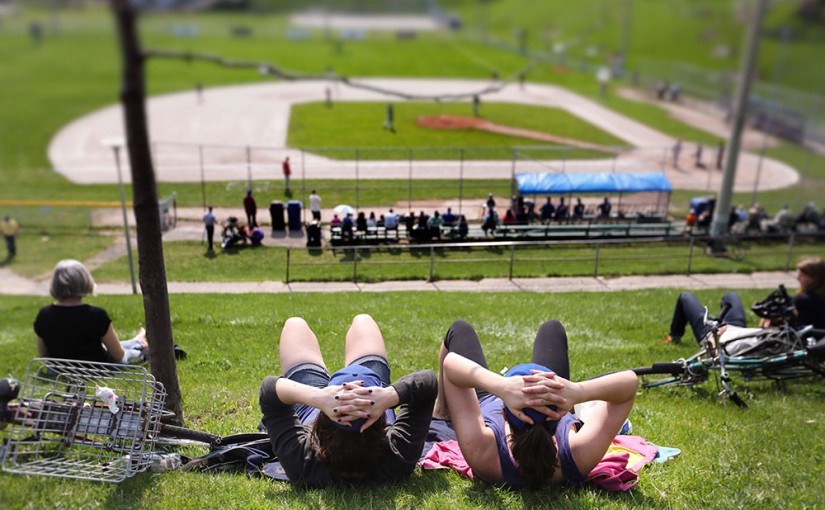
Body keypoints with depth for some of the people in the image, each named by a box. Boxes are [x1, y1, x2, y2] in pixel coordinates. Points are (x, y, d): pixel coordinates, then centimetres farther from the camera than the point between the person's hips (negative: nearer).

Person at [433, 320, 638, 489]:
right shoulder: (578, 456, -45)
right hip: (554, 419, 1)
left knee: (460, 328, 19)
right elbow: (629, 381, -45)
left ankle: (441, 412, 45)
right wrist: (578, 392, -65)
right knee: (551, 328, 24)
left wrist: (501, 387, -68)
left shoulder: (483, 454, -49)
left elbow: (451, 363, -50)